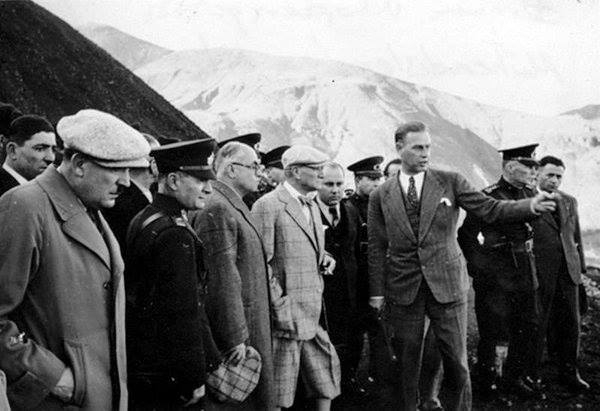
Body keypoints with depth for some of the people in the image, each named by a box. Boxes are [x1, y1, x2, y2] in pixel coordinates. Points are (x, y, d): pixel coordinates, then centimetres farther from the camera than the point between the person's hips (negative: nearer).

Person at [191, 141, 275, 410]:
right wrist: (236, 338, -21)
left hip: (250, 325, 10)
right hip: (234, 329, -10)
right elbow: (222, 280, -22)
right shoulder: (217, 209, -18)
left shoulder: (234, 206, 14)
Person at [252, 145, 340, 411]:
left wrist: (324, 259, 5)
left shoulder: (312, 207, 16)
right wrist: (279, 306, -17)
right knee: (278, 390, 2)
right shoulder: (268, 205, -12)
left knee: (326, 369, 13)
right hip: (287, 315, -8)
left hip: (314, 315, 8)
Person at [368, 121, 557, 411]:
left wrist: (530, 206, -20)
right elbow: (377, 248, 4)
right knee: (407, 360, 10)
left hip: (447, 285, 0)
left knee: (456, 360, 6)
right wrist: (377, 291, 1)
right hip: (402, 289, 1)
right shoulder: (380, 196, 3)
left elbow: (489, 209, -4)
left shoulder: (450, 181, 2)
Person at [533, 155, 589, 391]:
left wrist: (580, 266, 13)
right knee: (538, 325, 4)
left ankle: (569, 373, 26)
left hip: (568, 273, 6)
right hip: (540, 273, -6)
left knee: (570, 324, 11)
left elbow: (576, 237, 18)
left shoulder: (570, 202, 14)